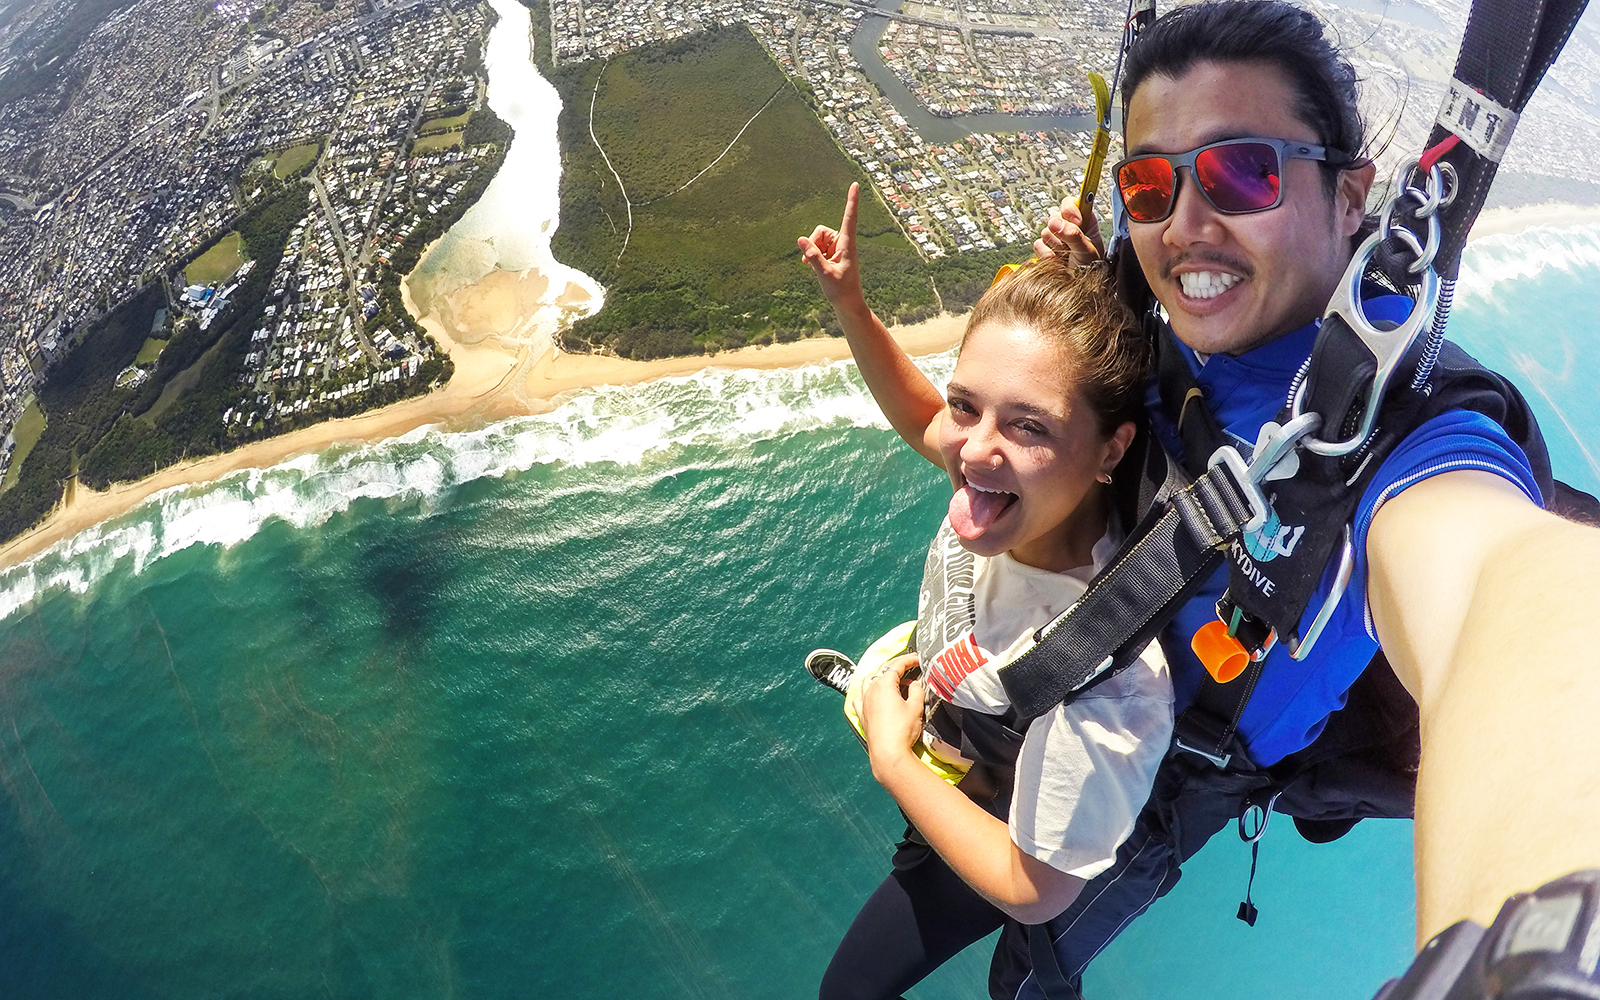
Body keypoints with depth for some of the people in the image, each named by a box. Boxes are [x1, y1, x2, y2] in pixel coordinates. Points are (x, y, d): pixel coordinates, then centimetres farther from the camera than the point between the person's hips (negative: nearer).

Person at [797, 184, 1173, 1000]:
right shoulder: (1008, 476, -29)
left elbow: (1036, 890, -30)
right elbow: (920, 419, -3)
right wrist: (848, 303, -14)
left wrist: (890, 759, -23)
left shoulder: (1103, 680, -47)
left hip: (979, 861, -6)